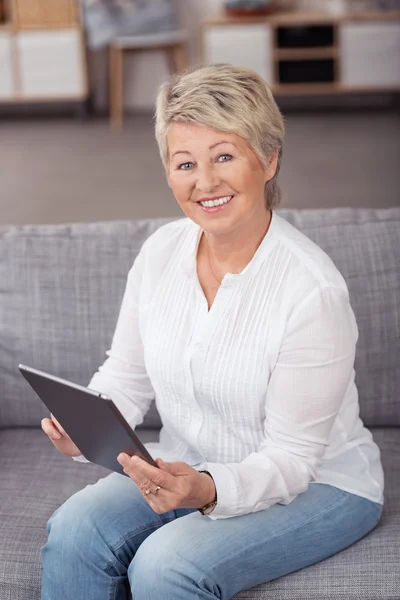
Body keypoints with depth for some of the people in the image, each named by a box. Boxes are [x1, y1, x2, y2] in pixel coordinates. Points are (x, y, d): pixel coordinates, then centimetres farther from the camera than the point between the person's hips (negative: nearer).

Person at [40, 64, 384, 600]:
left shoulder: (313, 290, -25)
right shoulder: (161, 252, -6)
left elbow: (291, 458, -20)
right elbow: (125, 377, 4)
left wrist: (209, 491, -38)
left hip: (316, 484, -5)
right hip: (190, 469, 5)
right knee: (73, 530, -19)